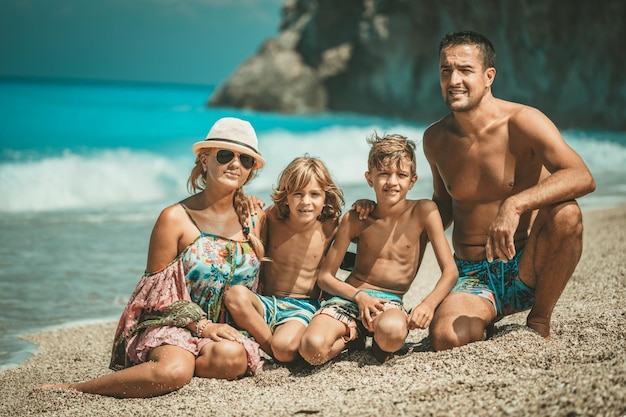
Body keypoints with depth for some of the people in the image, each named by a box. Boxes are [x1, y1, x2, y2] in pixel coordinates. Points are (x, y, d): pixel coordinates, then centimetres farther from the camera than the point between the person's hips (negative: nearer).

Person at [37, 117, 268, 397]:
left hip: (227, 327, 4)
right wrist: (203, 325, -16)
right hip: (173, 324, -3)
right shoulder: (175, 219, -7)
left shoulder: (253, 219, 6)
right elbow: (158, 291, -7)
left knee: (231, 356, -34)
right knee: (173, 372, -36)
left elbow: (258, 284, 15)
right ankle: (75, 389, -18)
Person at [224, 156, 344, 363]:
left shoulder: (329, 227, -5)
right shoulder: (272, 218, -3)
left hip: (303, 307, -2)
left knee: (285, 348, -37)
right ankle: (268, 345, -15)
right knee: (235, 294, -34)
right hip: (266, 302, 2)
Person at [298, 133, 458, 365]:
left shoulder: (423, 211, -3)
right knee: (312, 348, -30)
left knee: (391, 331, -41)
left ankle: (379, 345, -4)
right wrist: (359, 296, -15)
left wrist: (428, 304, -26)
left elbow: (450, 271, -7)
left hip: (391, 301, -1)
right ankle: (354, 337, 3)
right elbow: (325, 276, 3)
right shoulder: (355, 219, 1)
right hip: (351, 297, 2)